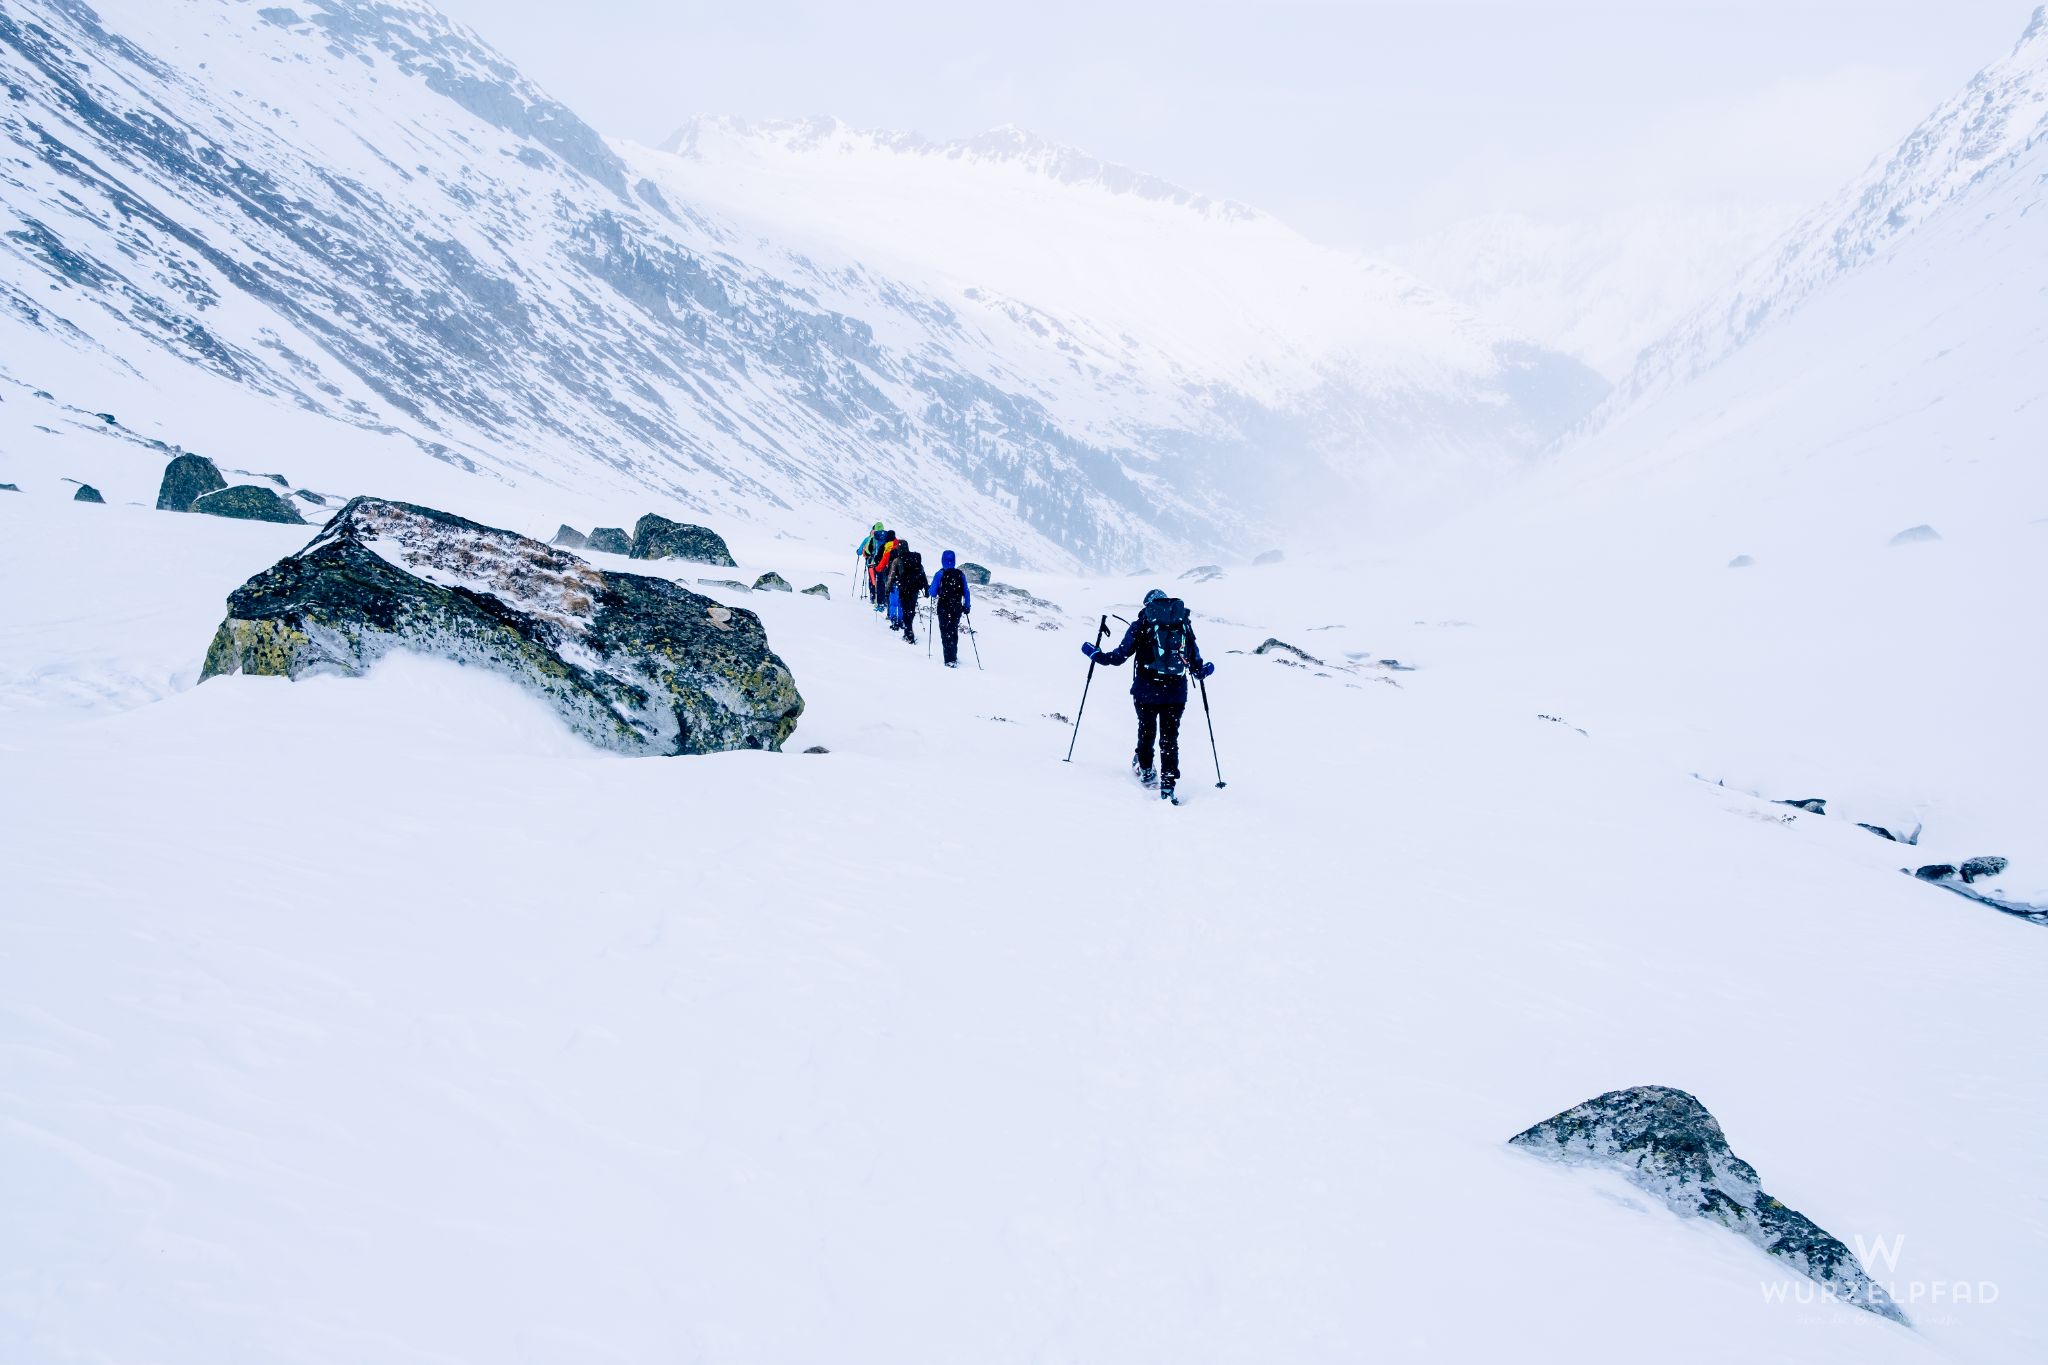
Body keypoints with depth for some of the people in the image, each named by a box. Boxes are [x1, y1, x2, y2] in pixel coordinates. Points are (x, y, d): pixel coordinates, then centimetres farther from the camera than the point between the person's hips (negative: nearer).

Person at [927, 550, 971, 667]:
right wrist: (967, 606, 13)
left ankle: (950, 660, -9)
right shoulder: (960, 574, 1)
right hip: (957, 608, 4)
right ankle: (954, 657, 28)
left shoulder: (940, 574, -10)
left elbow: (933, 592, -8)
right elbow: (966, 592, 4)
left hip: (944, 608, -4)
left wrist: (928, 589, 14)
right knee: (954, 631, 19)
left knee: (945, 632, 0)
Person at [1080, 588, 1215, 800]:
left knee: (1146, 731, 22)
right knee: (1170, 738, 8)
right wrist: (1205, 670, 31)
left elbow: (1119, 656, -4)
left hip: (1146, 691, -1)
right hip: (1176, 693, 1)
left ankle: (1145, 770, 37)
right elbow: (1196, 666, 7)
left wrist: (1094, 653, 13)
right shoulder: (1184, 625, 6)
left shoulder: (1141, 625, 0)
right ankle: (1168, 784, 0)